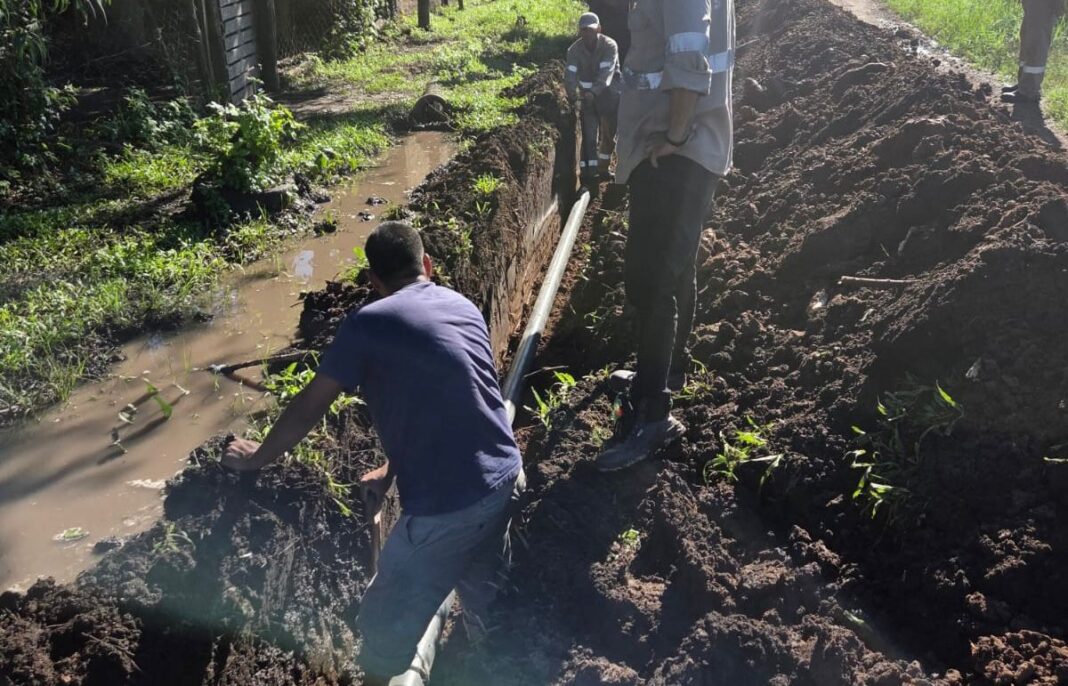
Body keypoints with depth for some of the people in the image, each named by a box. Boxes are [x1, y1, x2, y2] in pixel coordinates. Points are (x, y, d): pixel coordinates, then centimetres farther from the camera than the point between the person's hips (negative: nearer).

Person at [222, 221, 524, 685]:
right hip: (506, 478, 7)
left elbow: (308, 408, -1)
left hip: (445, 506, -7)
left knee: (388, 619, 17)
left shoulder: (366, 325, -8)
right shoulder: (464, 307, 11)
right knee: (483, 586, 31)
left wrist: (258, 457, 17)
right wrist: (393, 470, 28)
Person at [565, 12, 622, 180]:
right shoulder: (575, 50, -10)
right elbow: (570, 73, -23)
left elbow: (606, 72, -32)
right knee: (588, 135, -6)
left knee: (608, 134, 8)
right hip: (587, 96, 1)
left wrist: (594, 92, -49)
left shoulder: (610, 46, -19)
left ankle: (603, 168, 27)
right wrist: (572, 92, -45)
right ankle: (588, 172, -6)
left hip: (609, 95, -1)